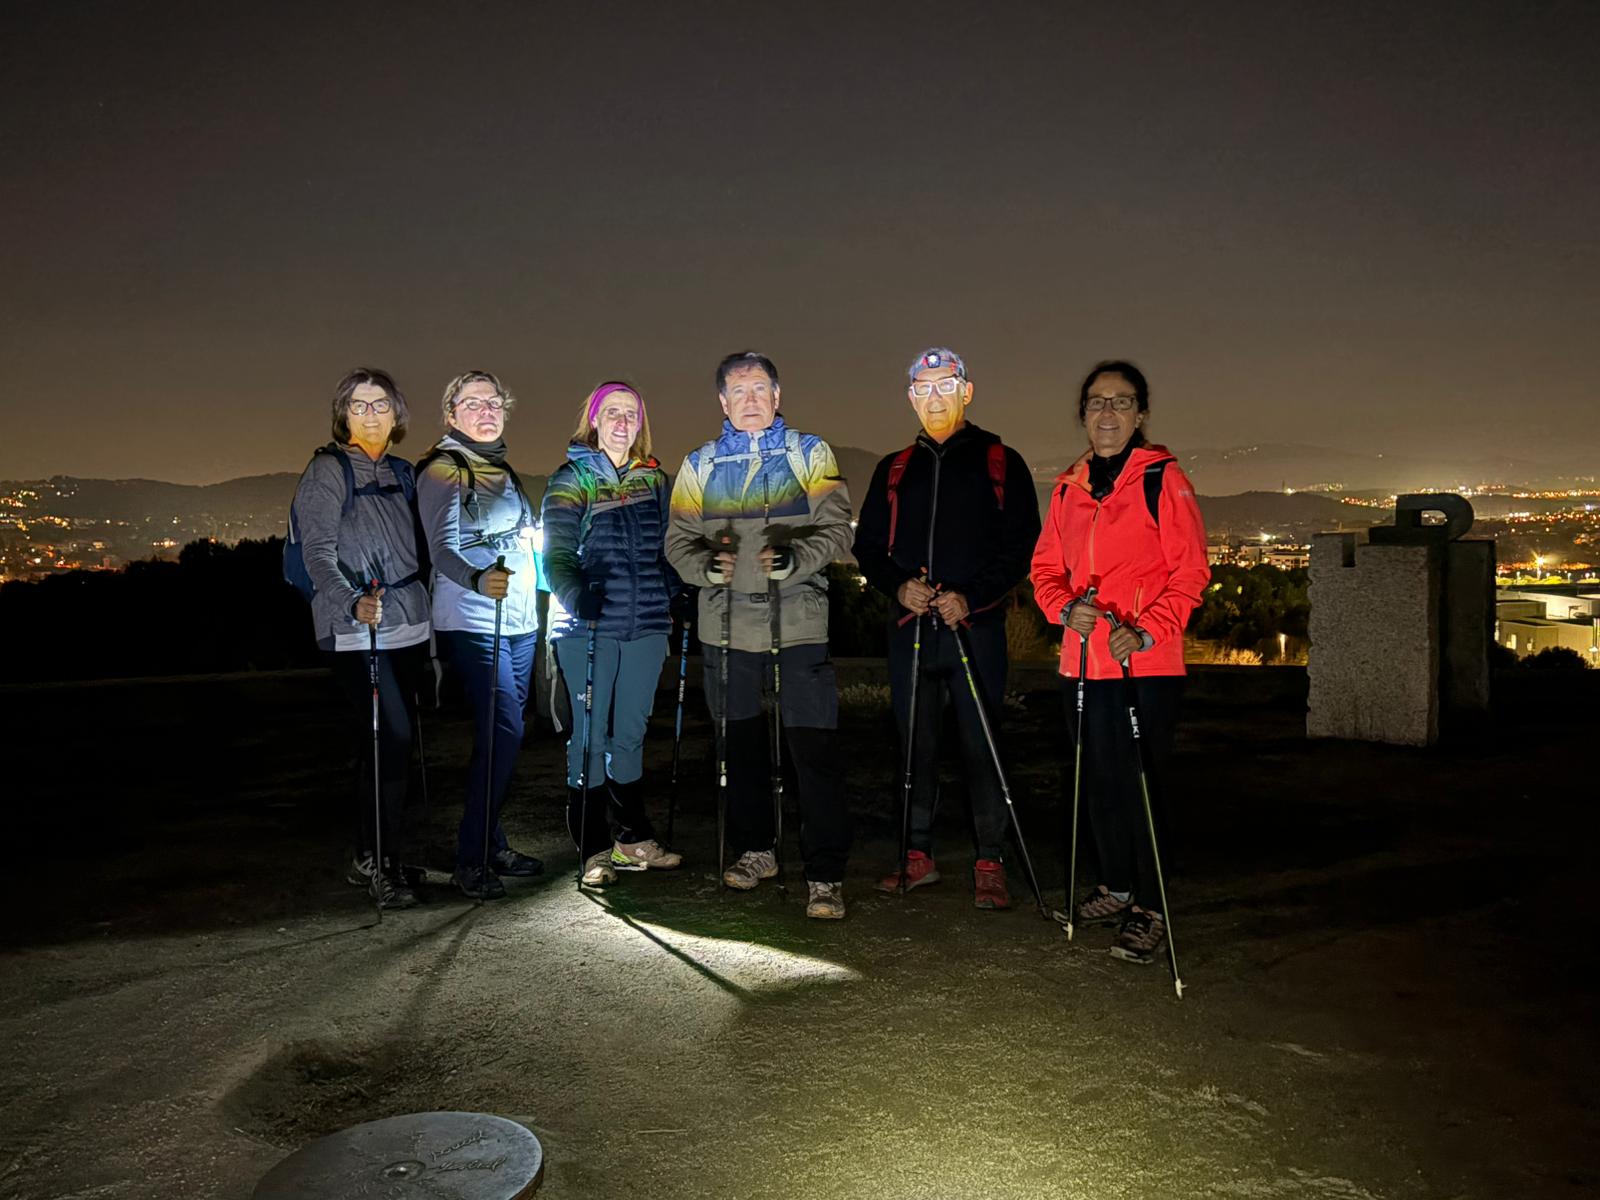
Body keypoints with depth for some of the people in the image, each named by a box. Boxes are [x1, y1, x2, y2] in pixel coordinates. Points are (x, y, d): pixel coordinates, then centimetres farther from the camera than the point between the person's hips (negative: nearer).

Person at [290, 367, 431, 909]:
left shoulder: (401, 472, 16)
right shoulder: (327, 471, -3)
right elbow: (318, 552, -13)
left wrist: (428, 612, 17)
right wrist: (352, 602, -30)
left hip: (408, 629, 7)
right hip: (358, 634, -7)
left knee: (392, 743, 10)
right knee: (389, 739, -13)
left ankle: (373, 855, 21)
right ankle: (376, 860, -2)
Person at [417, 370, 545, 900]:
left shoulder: (503, 471, 19)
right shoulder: (443, 471, -5)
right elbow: (442, 548, -17)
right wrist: (477, 580, -36)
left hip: (518, 622, 8)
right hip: (472, 622, -8)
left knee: (501, 733, 9)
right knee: (503, 730, -15)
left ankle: (493, 843, 18)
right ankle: (471, 857, -7)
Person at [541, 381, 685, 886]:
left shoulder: (655, 478, 12)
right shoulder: (571, 479, -1)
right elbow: (556, 553, -9)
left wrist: (680, 597, 6)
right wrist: (576, 596, -26)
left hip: (646, 627, 4)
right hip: (587, 629, -4)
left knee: (630, 734, 12)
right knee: (590, 735, 1)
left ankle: (632, 839, 22)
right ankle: (594, 849, 10)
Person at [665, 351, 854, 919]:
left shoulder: (812, 454, 6)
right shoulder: (699, 465, 11)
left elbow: (836, 530, -3)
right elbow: (678, 540, 7)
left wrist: (795, 557, -21)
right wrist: (706, 565, -14)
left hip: (799, 622, -3)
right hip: (727, 623, 3)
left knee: (813, 748, -7)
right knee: (741, 744, 14)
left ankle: (825, 874, 1)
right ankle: (754, 849, 32)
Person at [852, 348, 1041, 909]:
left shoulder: (1001, 463, 5)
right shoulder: (894, 470, 16)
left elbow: (1022, 546, -1)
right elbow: (868, 544, 15)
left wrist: (971, 598, -15)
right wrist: (898, 587, -5)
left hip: (976, 627, -3)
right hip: (909, 629, 4)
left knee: (981, 747, -2)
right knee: (915, 746, 9)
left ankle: (990, 864, 8)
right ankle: (918, 857, 19)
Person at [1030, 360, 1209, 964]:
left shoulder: (1163, 477, -3)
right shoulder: (1069, 486, 13)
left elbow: (1191, 570, -7)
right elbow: (1046, 565, 14)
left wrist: (1147, 631, -19)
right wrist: (1066, 608, -6)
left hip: (1147, 663, -6)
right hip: (1082, 660, 6)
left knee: (1140, 782, -4)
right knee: (1097, 779, 14)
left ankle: (1148, 909, 8)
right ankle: (1116, 887, 31)